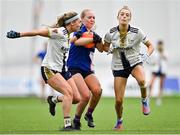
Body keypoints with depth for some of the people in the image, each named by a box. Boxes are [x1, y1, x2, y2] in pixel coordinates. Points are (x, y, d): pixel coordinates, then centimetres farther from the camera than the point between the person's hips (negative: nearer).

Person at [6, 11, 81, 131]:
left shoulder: (68, 34, 7)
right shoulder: (59, 32, -18)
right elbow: (38, 32, -20)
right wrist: (18, 34, -22)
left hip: (62, 69, 9)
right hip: (49, 69, -9)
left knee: (77, 98, -1)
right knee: (68, 92, -25)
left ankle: (53, 100, 25)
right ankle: (67, 124, -21)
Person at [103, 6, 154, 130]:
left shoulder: (137, 32, -11)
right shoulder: (111, 33, -7)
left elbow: (150, 46, 1)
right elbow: (105, 46, 11)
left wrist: (146, 56, -18)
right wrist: (109, 49, -12)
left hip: (135, 62, -1)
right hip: (119, 67, 2)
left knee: (141, 80, -39)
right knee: (118, 100, -5)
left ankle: (144, 101, -8)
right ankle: (119, 121, 26)